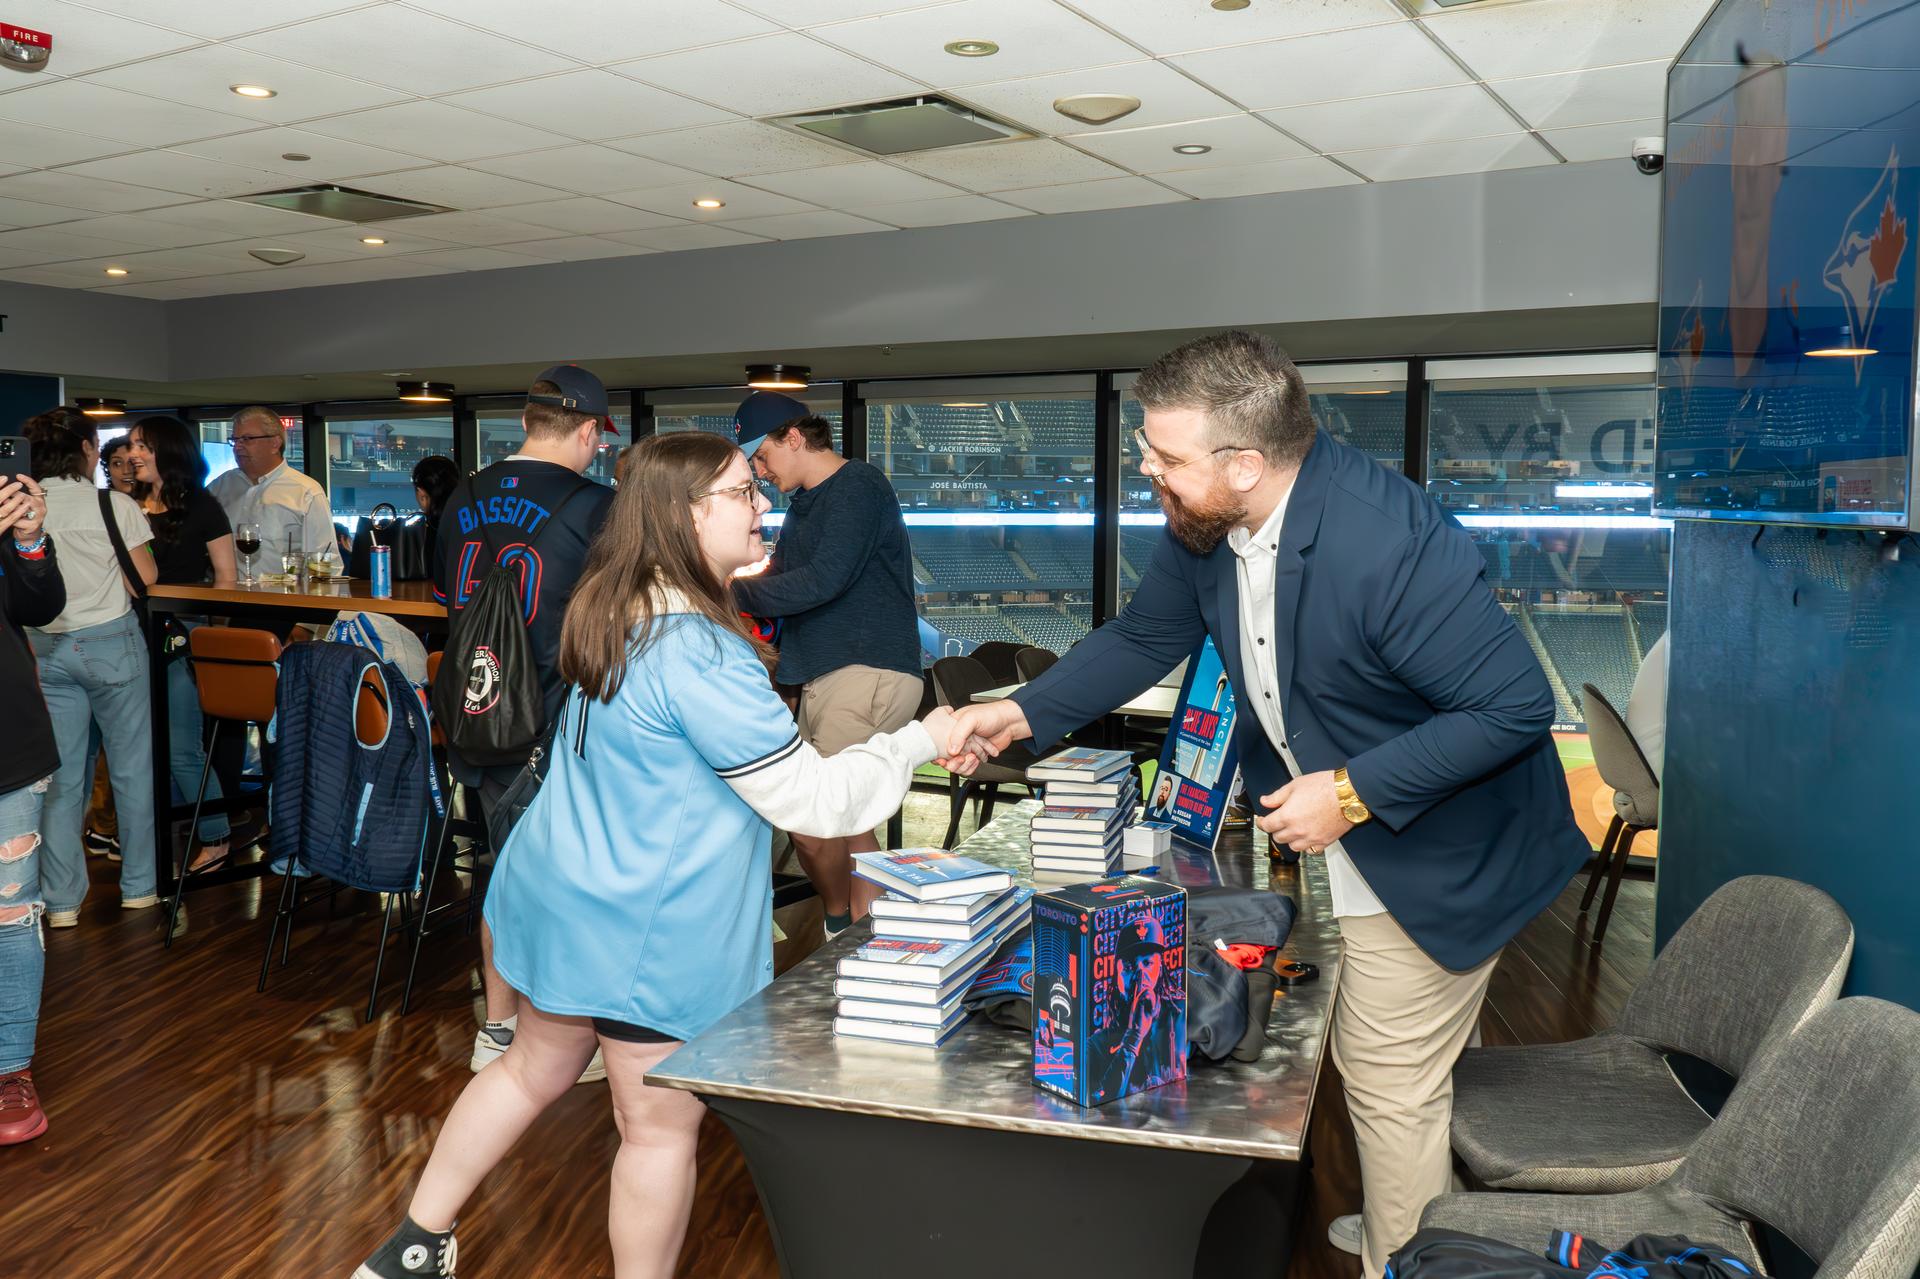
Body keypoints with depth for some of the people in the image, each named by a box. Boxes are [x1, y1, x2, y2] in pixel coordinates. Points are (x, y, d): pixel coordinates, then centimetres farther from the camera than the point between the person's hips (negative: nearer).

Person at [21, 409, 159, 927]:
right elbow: (144, 578, -7)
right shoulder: (115, 505, -9)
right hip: (111, 642, -3)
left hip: (46, 647, 3)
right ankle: (139, 886, 17)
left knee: (61, 776, 9)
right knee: (132, 767, 9)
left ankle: (61, 901, 12)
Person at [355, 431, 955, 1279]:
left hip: (567, 893, 9)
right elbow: (811, 799, -25)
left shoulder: (618, 614, 0)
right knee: (661, 1127, 9)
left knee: (533, 1068, 25)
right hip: (649, 933, -9)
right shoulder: (701, 655, -28)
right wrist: (920, 742, -13)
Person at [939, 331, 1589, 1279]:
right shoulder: (1206, 524, -11)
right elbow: (1143, 638, 5)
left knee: (1391, 1083, 5)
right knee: (1372, 1056, 26)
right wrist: (1024, 713, -4)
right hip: (1325, 827, 8)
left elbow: (1517, 705, -29)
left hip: (1432, 853, -8)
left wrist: (1356, 793, -29)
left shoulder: (1387, 543, -35)